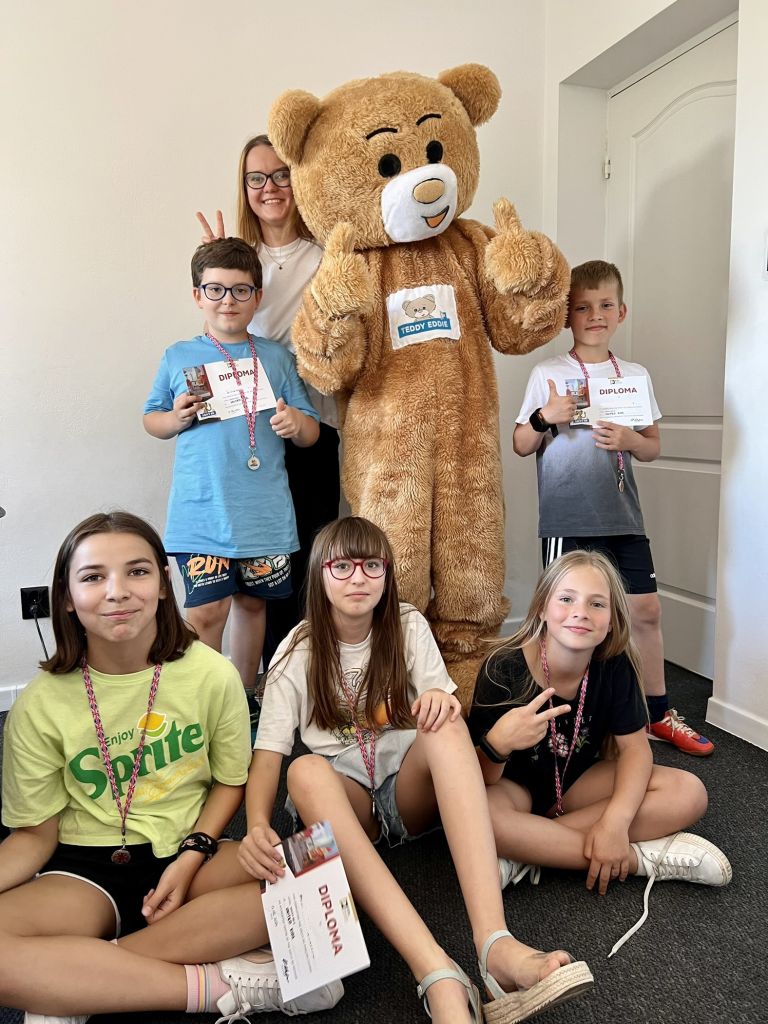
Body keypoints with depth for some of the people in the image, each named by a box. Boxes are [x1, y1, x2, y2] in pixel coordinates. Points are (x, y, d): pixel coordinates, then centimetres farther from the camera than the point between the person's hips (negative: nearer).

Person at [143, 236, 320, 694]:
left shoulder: (276, 357, 6)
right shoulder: (179, 357, 6)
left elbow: (311, 432, 8)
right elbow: (151, 419, 15)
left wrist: (296, 423, -15)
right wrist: (177, 418, -7)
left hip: (264, 512, 2)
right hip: (201, 511, -1)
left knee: (252, 601, 13)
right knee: (207, 610, -6)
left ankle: (245, 696, 32)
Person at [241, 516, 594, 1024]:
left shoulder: (409, 627, 0)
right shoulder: (299, 652, -4)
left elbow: (444, 713, -2)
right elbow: (268, 753, -11)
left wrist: (442, 701, -27)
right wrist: (258, 826, -31)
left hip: (409, 792, 1)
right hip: (344, 801, -1)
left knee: (445, 725, -31)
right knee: (307, 771, -36)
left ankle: (495, 943, -46)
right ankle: (441, 979, -49)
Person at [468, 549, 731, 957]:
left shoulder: (614, 667, -14)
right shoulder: (504, 669, -25)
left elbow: (634, 748, -12)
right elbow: (483, 783, -24)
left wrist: (615, 821, -30)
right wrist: (498, 744, -49)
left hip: (578, 783, 4)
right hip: (518, 785, -3)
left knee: (688, 793, -18)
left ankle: (527, 852, -22)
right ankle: (642, 857, -23)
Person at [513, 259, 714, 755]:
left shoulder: (636, 375, 9)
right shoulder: (548, 374, 0)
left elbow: (654, 446, 13)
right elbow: (521, 446, 2)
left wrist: (630, 440, -9)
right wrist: (546, 417, -16)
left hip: (623, 515, 4)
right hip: (567, 516, -3)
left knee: (646, 608, 6)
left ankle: (658, 712, 24)